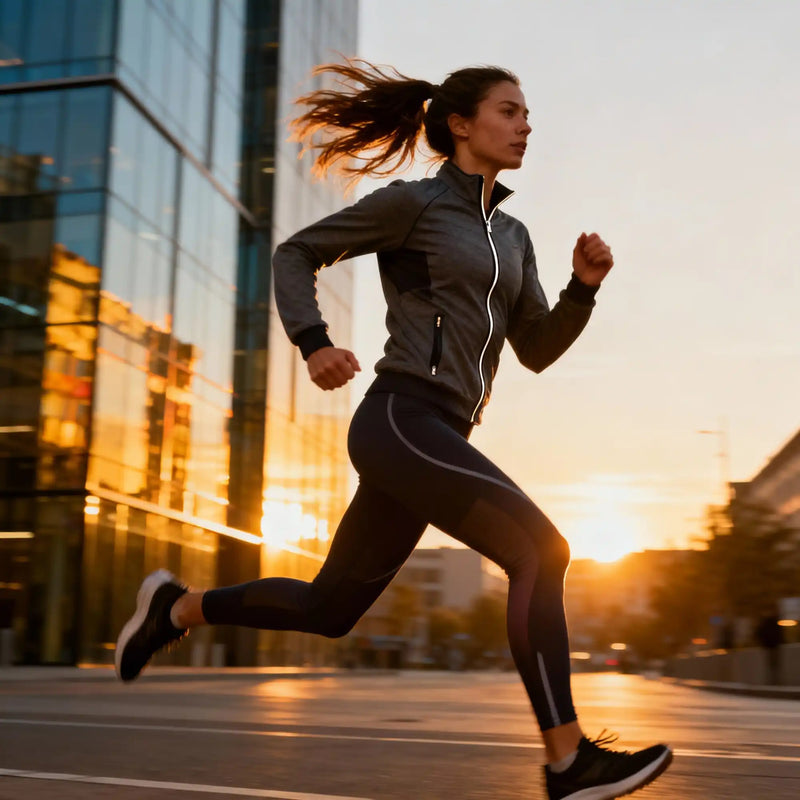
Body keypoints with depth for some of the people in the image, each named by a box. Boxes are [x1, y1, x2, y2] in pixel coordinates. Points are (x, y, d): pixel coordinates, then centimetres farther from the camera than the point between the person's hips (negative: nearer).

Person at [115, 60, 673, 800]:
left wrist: (586, 284, 2)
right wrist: (314, 343, -11)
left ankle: (176, 607, 32)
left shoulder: (511, 235, 21)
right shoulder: (412, 201, 0)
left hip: (434, 438, 9)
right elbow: (297, 253, 5)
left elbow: (537, 351, 18)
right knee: (541, 552, -16)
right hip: (398, 423, -9)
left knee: (328, 611, 14)